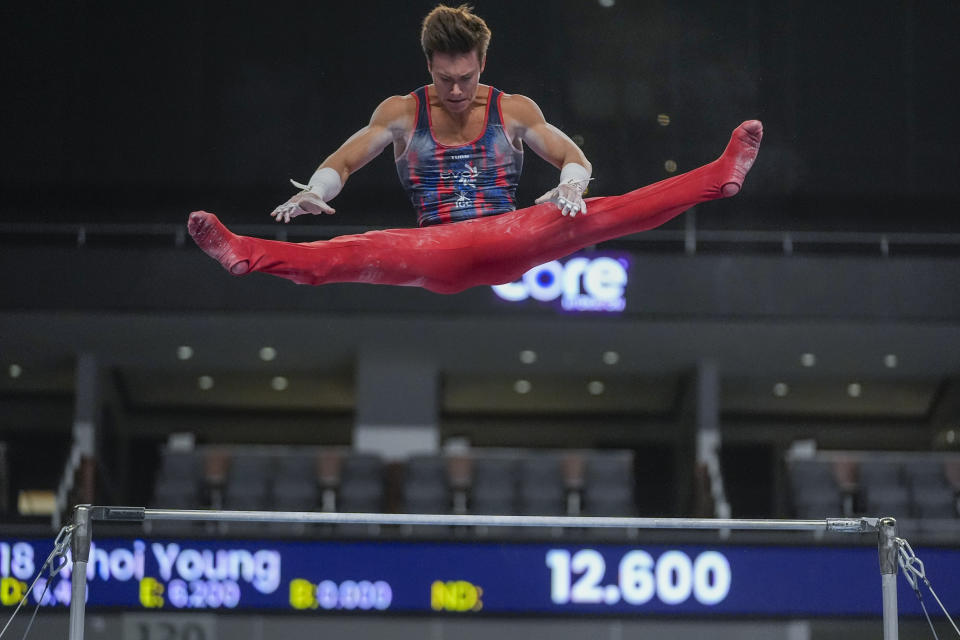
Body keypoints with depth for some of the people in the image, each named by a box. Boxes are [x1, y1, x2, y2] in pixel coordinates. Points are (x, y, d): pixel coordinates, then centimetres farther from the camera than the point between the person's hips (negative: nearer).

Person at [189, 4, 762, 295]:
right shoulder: (402, 112, 9)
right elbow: (343, 162, 6)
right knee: (362, 252, -29)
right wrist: (316, 190, -18)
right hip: (437, 253, 0)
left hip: (509, 241, 0)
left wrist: (571, 184, -23)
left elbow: (575, 158, 3)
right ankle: (246, 255, -51)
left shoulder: (515, 110, 9)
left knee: (589, 217, -23)